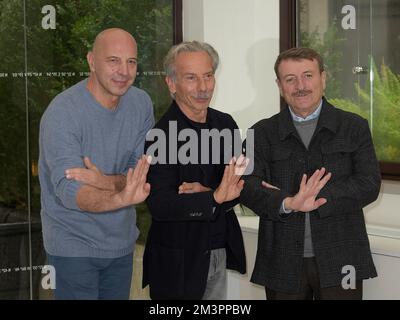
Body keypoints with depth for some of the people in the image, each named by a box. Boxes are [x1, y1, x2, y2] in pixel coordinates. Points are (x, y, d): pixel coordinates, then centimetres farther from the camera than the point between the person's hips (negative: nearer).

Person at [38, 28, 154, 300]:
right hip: (74, 244, -5)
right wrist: (121, 199, -47)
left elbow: (145, 174, -6)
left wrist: (105, 181, -27)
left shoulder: (141, 103, -2)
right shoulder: (63, 112, -19)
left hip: (121, 241, 5)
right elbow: (68, 190, -29)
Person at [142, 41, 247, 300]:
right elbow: (159, 206, -23)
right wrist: (215, 198, -34)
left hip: (220, 253, 6)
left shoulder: (225, 123, 3)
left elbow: (243, 184, 0)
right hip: (178, 262, -6)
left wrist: (206, 193, -18)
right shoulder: (160, 136, -16)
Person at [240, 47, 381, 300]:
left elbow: (369, 184, -5)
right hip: (283, 264, 1)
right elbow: (247, 186, -6)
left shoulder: (354, 127, 6)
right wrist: (288, 203, -25)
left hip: (339, 261, 0)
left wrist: (312, 199, -16)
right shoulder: (263, 133, 7)